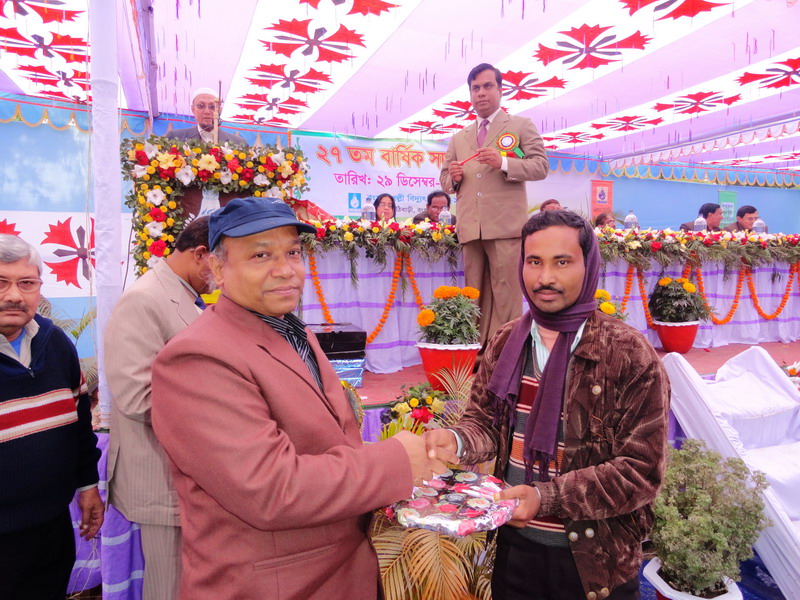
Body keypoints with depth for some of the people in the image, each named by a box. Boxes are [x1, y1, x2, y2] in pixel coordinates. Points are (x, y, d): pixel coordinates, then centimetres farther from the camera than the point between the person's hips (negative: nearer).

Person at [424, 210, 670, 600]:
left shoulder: (630, 354, -16)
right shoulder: (505, 343, -2)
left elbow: (641, 470, -17)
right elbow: (485, 421, 5)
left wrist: (547, 496, -26)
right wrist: (457, 441, -17)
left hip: (595, 559, -3)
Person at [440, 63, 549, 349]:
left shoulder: (521, 126, 10)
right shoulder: (459, 138, 23)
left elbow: (541, 166, 1)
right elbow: (445, 178, 24)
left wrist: (503, 163, -15)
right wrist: (453, 178, 0)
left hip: (505, 226, -4)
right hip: (470, 228, 5)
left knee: (505, 295, -5)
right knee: (475, 295, 7)